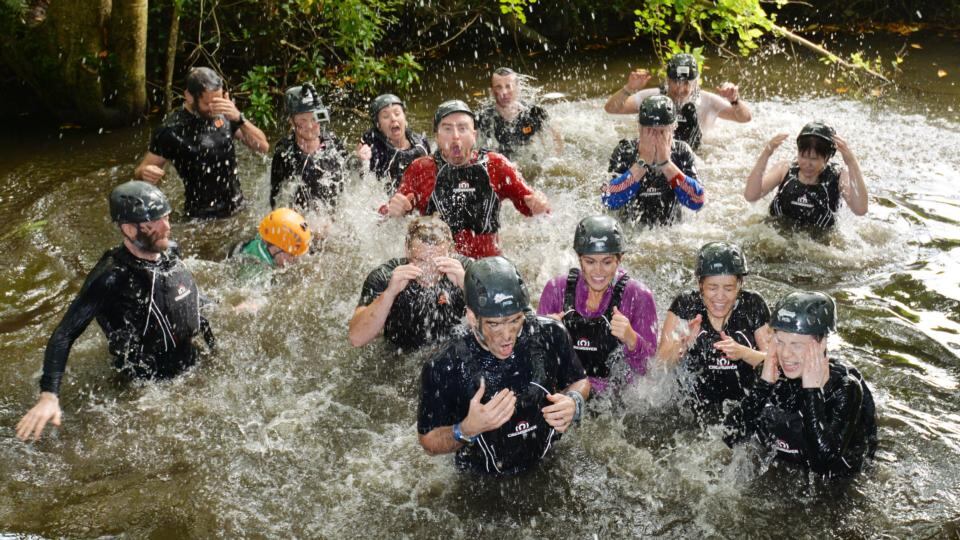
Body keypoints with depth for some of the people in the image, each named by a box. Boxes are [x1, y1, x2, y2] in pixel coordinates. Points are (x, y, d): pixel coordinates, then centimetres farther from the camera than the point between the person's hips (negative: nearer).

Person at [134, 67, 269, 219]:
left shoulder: (223, 115, -2)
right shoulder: (171, 129, -13)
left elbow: (263, 147, -5)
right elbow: (140, 171, -6)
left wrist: (239, 118, -21)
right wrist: (144, 173, -30)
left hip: (238, 211, 4)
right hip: (202, 218, -4)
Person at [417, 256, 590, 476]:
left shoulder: (551, 335, -12)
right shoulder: (444, 369, -20)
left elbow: (581, 381, 8)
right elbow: (428, 442, -7)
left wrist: (574, 402, -14)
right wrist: (467, 430, -26)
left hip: (547, 469, 2)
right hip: (480, 483, -2)